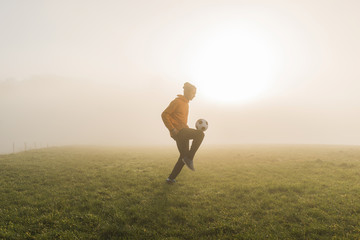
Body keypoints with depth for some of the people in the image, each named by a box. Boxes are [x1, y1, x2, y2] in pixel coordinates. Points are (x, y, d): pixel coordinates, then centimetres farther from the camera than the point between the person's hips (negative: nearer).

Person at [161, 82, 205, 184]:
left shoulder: (185, 103, 21)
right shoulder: (177, 101, -8)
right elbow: (164, 115, -13)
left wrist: (189, 129, 17)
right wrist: (172, 129, -20)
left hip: (183, 132, 10)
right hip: (178, 132, -10)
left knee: (184, 156, 9)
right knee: (200, 134, -25)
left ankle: (171, 178, 17)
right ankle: (189, 158, -17)